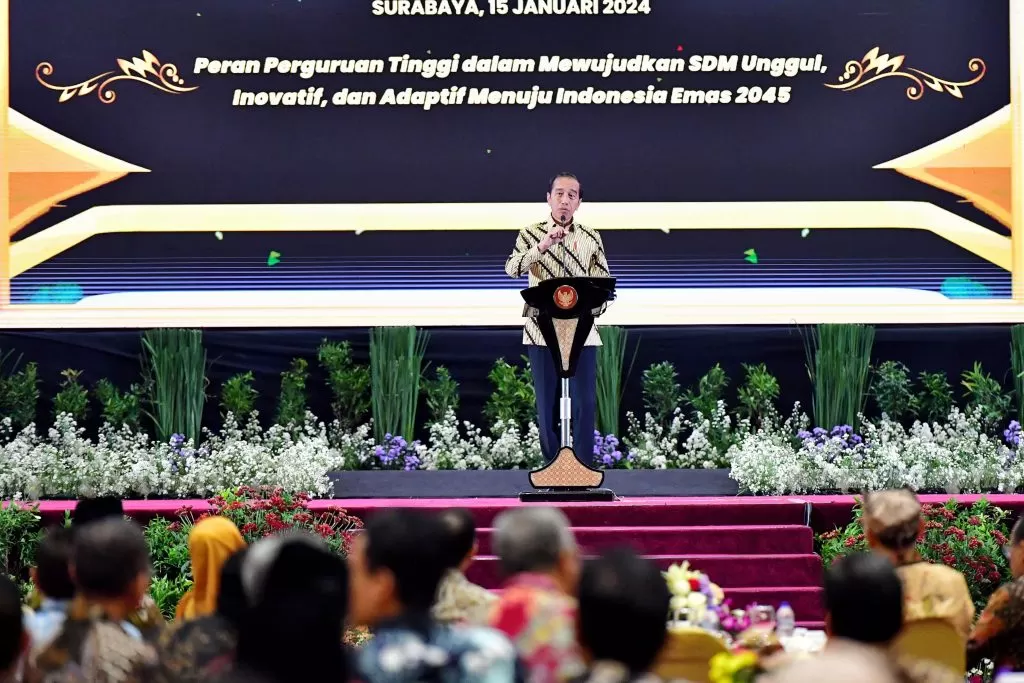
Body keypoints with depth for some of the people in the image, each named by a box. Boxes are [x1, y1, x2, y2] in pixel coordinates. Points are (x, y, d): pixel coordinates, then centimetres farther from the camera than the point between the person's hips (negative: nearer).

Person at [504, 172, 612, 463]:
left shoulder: (591, 237, 6)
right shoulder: (531, 234, 2)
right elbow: (512, 269, -14)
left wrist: (594, 306, -12)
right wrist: (543, 246, -27)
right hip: (543, 332, -1)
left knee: (584, 403, -2)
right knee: (547, 404, 3)